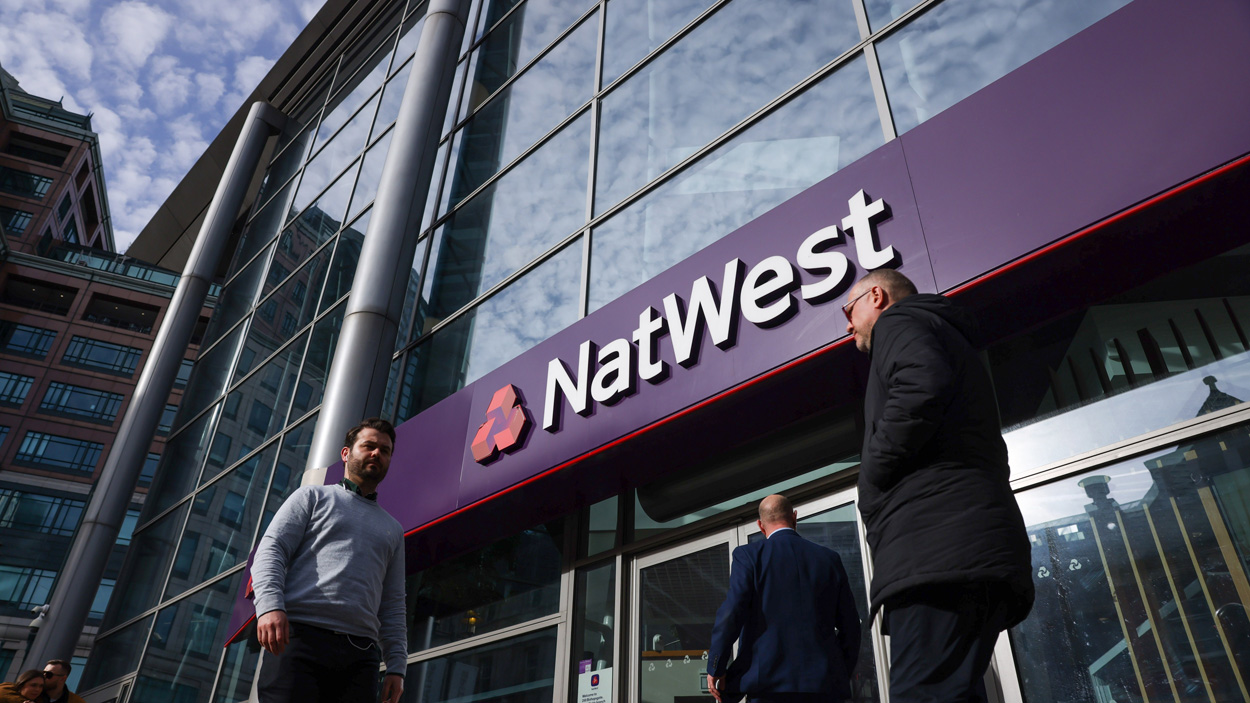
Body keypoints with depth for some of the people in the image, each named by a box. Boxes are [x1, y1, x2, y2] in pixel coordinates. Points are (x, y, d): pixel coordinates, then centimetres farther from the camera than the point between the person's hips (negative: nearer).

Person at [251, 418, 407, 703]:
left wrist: (396, 666, 10)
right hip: (300, 636, -3)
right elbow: (271, 551, 3)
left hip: (360, 652, 4)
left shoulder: (392, 529, 27)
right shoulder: (314, 497, 17)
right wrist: (270, 606, -17)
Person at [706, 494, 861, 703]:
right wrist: (843, 675, 22)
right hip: (825, 683, 4)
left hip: (767, 681, -3)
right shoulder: (830, 558, 11)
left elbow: (732, 612, -11)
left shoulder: (748, 555, 0)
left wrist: (716, 668, -3)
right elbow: (849, 625, 11)